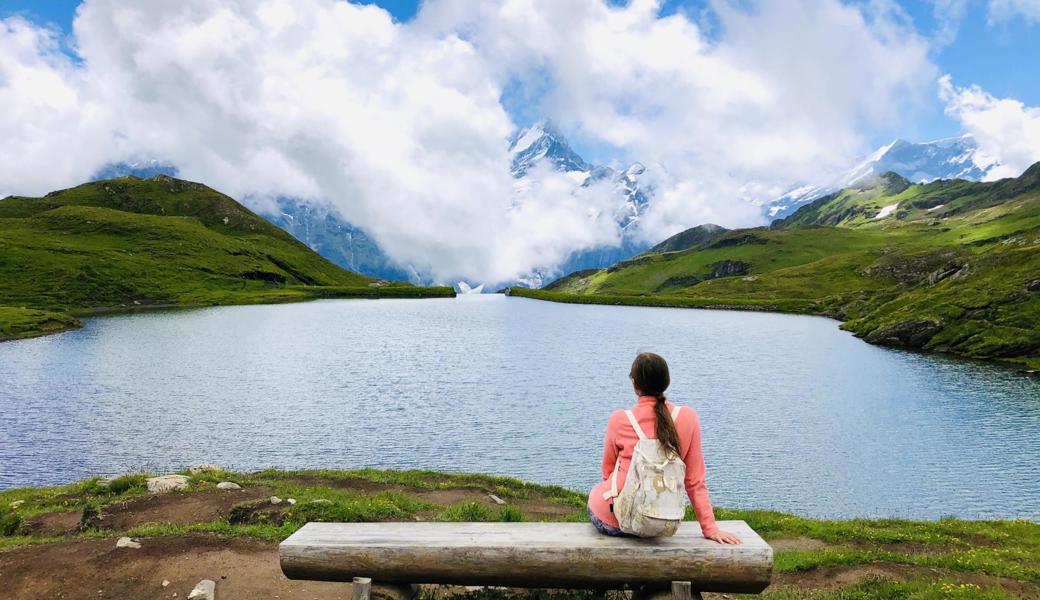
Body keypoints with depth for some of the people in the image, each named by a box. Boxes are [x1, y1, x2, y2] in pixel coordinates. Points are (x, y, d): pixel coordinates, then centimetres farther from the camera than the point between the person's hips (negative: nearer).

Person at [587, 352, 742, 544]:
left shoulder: (619, 420, -15)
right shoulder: (688, 418, -11)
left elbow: (607, 472, 1)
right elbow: (696, 481, -6)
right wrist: (710, 528, 2)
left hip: (612, 520, -3)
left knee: (595, 493, 34)